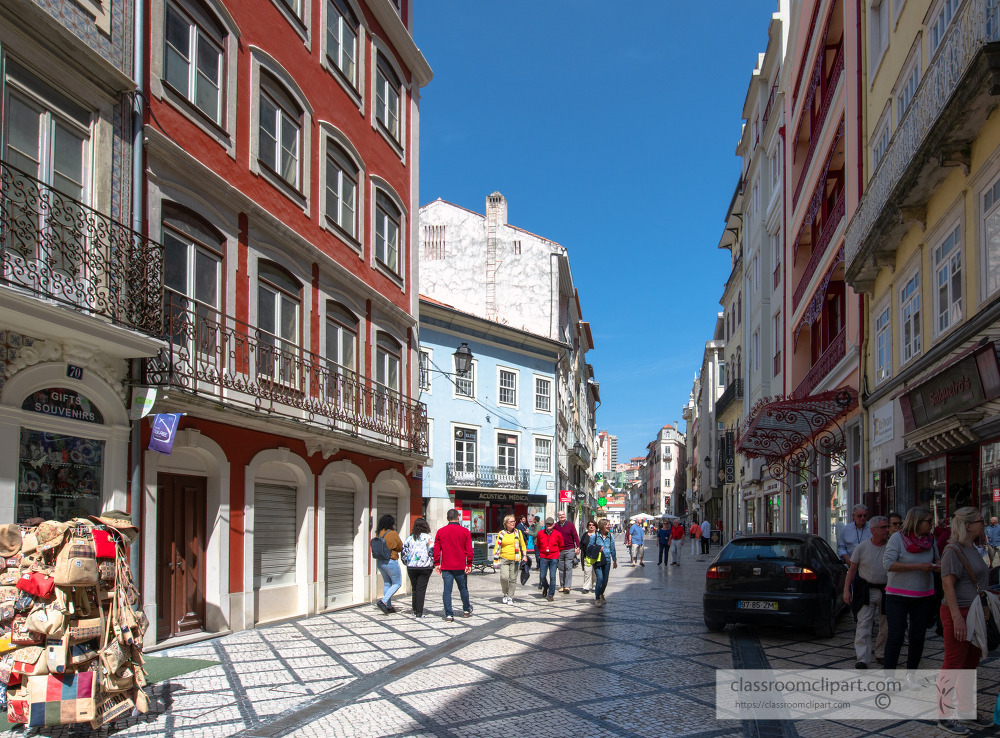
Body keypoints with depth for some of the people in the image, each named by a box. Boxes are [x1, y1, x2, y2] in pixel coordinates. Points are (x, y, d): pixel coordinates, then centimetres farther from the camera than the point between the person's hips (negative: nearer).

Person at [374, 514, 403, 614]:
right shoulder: (393, 534, -15)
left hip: (380, 562, 7)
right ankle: (383, 601, -10)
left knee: (387, 583, 18)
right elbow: (400, 547, -5)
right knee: (397, 583, 6)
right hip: (391, 561, -7)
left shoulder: (378, 534, 3)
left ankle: (388, 606, 20)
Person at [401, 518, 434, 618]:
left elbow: (403, 552, 6)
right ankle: (419, 613, -4)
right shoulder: (428, 537, -4)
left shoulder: (409, 538, 6)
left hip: (411, 567, 3)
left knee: (414, 589, 15)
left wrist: (406, 563, 20)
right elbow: (432, 552, -11)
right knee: (421, 589, 0)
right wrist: (432, 564, 1)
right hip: (425, 567, -3)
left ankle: (415, 611, 18)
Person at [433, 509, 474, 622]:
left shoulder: (441, 532, -1)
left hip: (446, 567, 0)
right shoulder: (465, 531, -4)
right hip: (460, 566, 0)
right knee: (463, 588, 16)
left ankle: (449, 614, -2)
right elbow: (469, 550, -5)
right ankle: (466, 609, 32)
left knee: (447, 590, 2)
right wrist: (469, 564, 1)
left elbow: (436, 549, 0)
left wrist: (437, 564, 8)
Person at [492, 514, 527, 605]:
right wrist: (496, 560, 1)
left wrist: (524, 556, 6)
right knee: (504, 577, -14)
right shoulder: (501, 534, 5)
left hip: (515, 560, 1)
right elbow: (497, 547, 7)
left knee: (513, 579, 0)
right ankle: (505, 594, 11)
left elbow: (523, 545, 16)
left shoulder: (518, 532, 9)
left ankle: (510, 597, 12)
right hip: (504, 559, -1)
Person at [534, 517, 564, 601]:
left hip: (554, 558, -1)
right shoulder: (540, 533, 1)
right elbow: (538, 545, 18)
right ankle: (545, 587, 32)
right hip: (543, 557, 1)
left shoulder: (558, 534, -3)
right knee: (542, 576, 0)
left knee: (552, 577, -5)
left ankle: (551, 595, 6)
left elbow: (561, 547, 12)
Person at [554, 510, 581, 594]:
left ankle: (567, 586, -7)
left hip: (570, 550, -3)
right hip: (559, 550, 3)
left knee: (568, 568, -7)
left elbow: (575, 536, 0)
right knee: (561, 569, 7)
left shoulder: (570, 524, 0)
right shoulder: (556, 526, 6)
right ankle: (562, 585, 15)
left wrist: (578, 547, -7)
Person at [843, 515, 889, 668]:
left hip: (887, 591, 2)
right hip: (866, 591, -2)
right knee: (864, 624, -7)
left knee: (886, 627, 11)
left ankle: (881, 654, 31)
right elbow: (852, 570, 3)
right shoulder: (861, 547, -3)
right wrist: (846, 590, -3)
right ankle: (863, 659, -8)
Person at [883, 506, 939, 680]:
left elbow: (936, 560, 21)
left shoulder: (930, 540, 4)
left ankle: (910, 673, 23)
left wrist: (937, 567, -4)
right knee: (896, 636, -3)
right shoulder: (897, 538, -11)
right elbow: (888, 564, -20)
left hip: (923, 596, 5)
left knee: (918, 637, 9)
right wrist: (918, 566, -23)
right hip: (898, 595, -5)